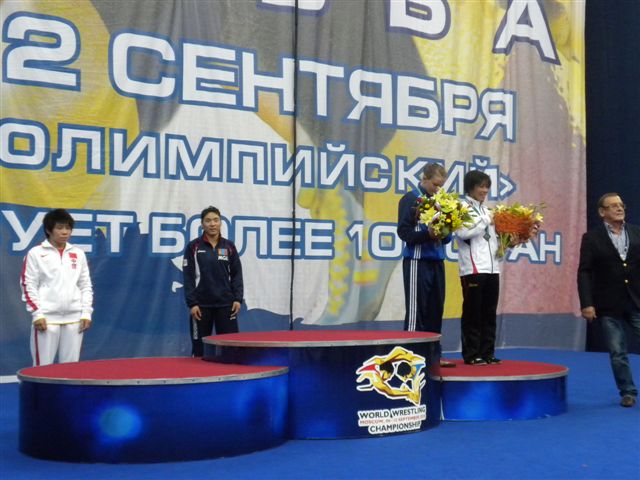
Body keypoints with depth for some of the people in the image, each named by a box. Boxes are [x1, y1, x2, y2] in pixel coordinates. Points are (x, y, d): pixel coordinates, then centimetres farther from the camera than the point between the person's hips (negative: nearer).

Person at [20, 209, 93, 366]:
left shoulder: (78, 254, 12)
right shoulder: (35, 253, 1)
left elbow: (86, 285, 14)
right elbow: (28, 285, -2)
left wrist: (86, 313, 5)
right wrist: (37, 313, -9)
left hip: (74, 318, 4)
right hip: (47, 318, -4)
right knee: (42, 366, -4)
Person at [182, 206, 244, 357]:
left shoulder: (229, 246, 6)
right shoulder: (193, 246, -1)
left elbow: (236, 274, 7)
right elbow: (188, 277, -3)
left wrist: (238, 299, -3)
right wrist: (191, 303, -9)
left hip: (226, 303, 2)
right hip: (201, 304, -2)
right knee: (200, 346, 4)